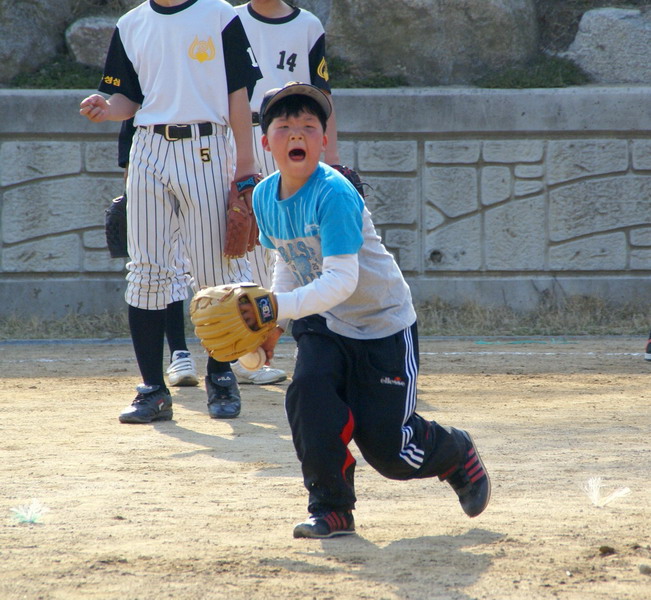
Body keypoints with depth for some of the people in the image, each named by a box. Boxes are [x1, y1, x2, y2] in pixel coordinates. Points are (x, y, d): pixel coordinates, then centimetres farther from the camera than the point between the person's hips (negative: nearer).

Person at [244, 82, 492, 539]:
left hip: (383, 325, -6)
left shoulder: (334, 194, -28)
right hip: (323, 325, 6)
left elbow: (341, 281, -36)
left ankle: (456, 453, 33)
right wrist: (272, 324, 4)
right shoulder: (265, 197, -5)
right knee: (309, 398, -22)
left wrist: (280, 307, -45)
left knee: (388, 448, -1)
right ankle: (332, 509, -5)